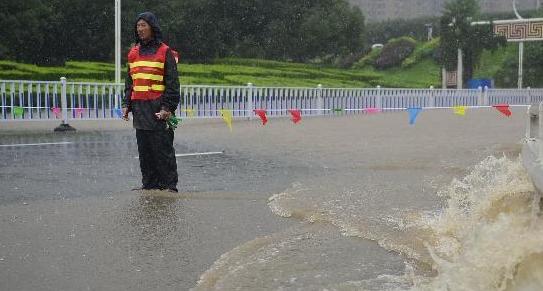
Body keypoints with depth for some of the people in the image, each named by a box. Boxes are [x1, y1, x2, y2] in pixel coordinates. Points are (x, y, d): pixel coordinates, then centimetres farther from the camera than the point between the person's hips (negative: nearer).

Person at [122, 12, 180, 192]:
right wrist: (126, 104, 12)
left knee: (162, 148, -5)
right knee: (144, 149, 8)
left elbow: (172, 83, -6)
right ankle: (149, 183, 16)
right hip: (139, 108, 6)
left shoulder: (165, 52, -3)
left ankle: (170, 185, 0)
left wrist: (167, 107, -13)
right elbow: (129, 82, 21)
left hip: (158, 108, -6)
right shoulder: (134, 52, 16)